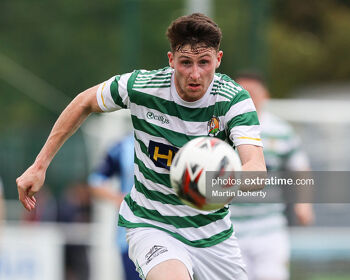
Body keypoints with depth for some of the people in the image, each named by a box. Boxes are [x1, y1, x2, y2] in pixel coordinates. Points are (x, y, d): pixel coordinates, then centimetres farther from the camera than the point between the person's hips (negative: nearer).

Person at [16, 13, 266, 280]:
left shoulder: (235, 100, -18)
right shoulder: (140, 86, -16)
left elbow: (257, 168, -33)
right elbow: (85, 102, 5)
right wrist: (40, 165, 4)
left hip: (211, 228, 3)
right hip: (150, 225, -3)